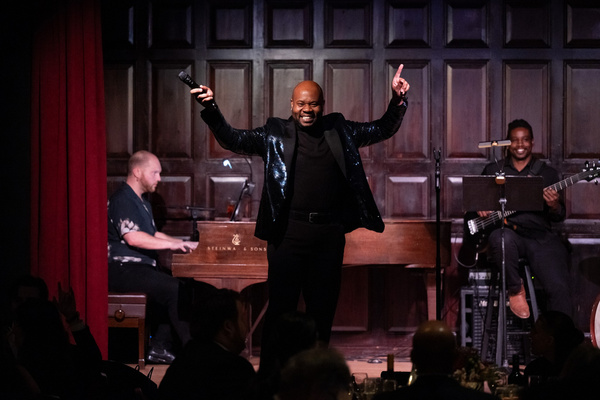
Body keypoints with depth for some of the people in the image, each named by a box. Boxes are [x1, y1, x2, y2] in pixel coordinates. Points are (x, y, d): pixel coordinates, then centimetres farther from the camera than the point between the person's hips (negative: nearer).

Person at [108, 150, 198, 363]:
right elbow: (133, 237, -25)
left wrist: (181, 243, 15)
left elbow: (152, 235, 30)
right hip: (123, 268, -10)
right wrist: (172, 244, -22)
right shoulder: (122, 200, -12)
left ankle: (159, 348, -10)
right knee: (174, 288, -24)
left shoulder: (142, 201, 22)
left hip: (141, 266, 10)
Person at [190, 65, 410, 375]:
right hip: (288, 233, -3)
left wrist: (397, 102, -1)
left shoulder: (339, 131, 11)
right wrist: (211, 110, -20)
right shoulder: (275, 134, 3)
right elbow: (232, 139, -5)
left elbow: (383, 129, 16)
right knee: (281, 306, 1)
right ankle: (269, 371, 9)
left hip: (329, 234, 3)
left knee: (323, 309, 11)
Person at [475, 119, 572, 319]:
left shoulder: (547, 173, 15)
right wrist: (480, 206, -3)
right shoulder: (493, 170, 17)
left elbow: (559, 217, 10)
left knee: (558, 288, -21)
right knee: (501, 238, -38)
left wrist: (554, 207, -14)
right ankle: (515, 290, -16)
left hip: (540, 235, 0)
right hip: (508, 233, 0)